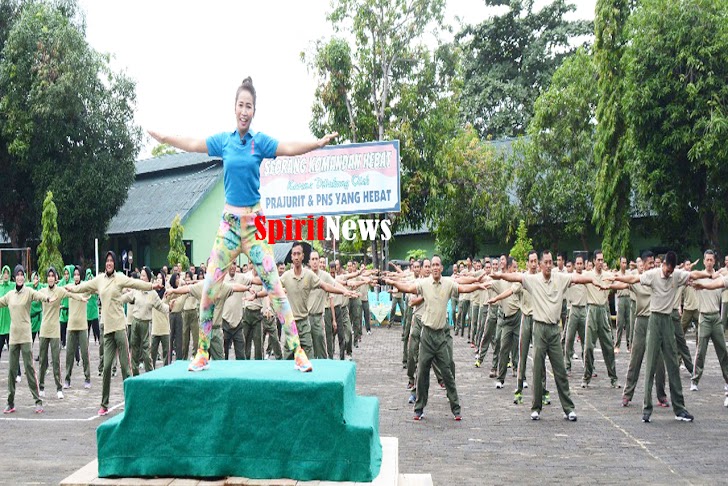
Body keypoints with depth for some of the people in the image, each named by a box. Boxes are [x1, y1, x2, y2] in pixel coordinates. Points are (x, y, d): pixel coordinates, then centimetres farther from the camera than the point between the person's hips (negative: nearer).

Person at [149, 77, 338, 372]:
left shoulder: (260, 142, -1)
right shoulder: (224, 141, 6)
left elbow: (289, 148, -13)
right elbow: (192, 145, 16)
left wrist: (317, 144, -27)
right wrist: (162, 137, 19)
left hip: (254, 221, -2)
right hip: (229, 221, 3)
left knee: (274, 286, -7)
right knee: (209, 287, 1)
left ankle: (298, 352, -4)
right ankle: (202, 353, 14)